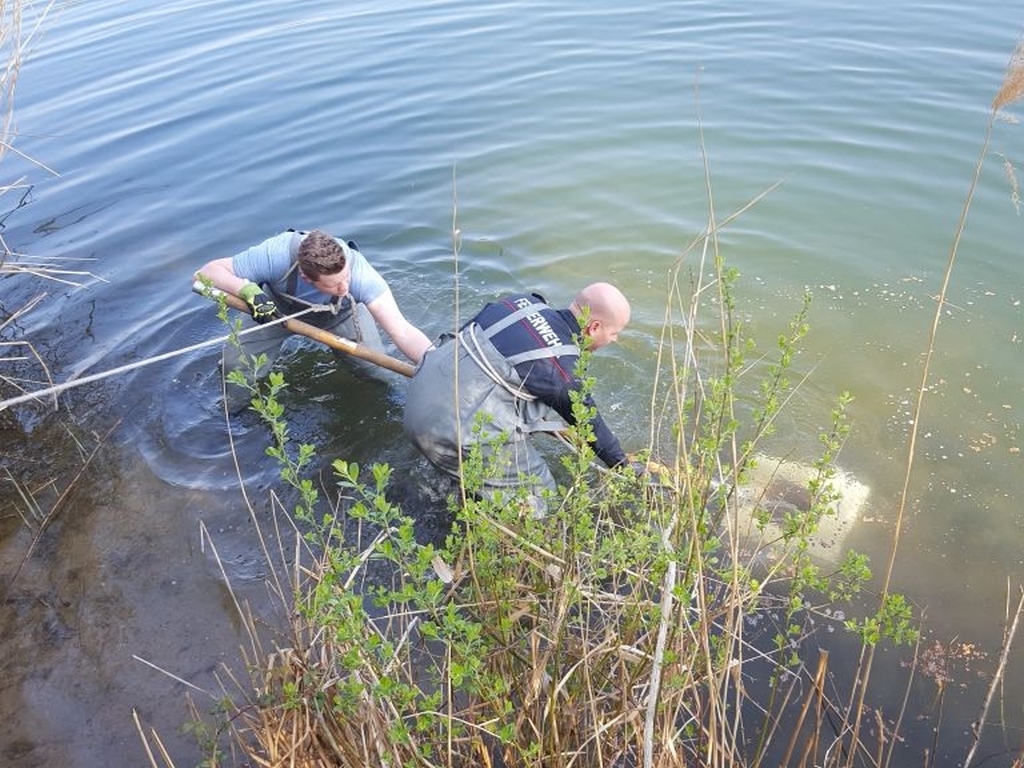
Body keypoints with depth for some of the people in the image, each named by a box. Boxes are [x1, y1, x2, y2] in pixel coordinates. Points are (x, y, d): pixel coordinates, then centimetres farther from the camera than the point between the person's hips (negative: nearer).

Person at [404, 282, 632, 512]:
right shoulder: (563, 371, -9)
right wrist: (623, 466, 25)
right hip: (453, 430, -8)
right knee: (536, 492, 6)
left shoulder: (525, 302, 7)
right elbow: (590, 424, 7)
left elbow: (463, 334, 21)